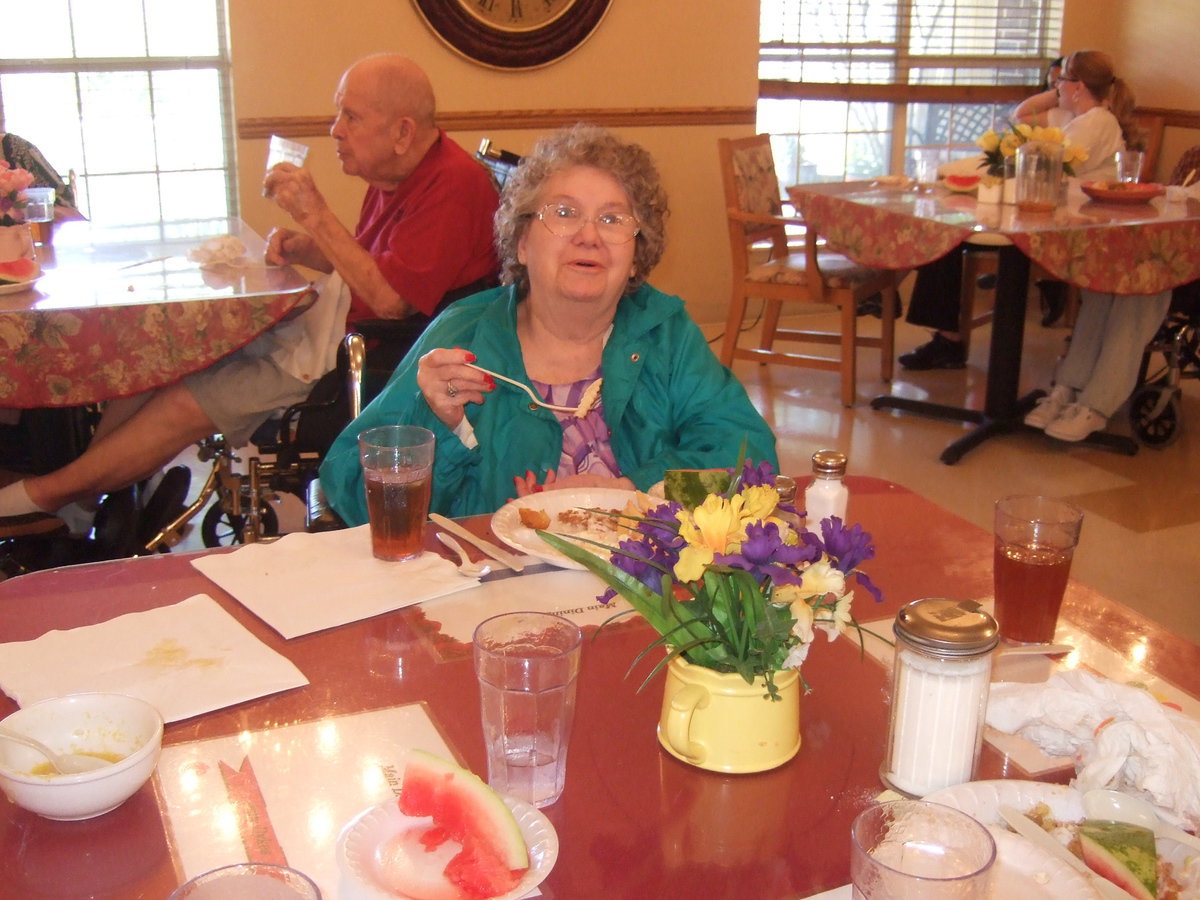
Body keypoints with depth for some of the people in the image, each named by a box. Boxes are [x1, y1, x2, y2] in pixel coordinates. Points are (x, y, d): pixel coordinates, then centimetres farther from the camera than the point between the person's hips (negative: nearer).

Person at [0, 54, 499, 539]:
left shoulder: (452, 184, -21)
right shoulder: (395, 175, 9)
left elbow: (389, 298, -28)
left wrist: (315, 215, -26)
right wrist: (302, 248, 2)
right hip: (336, 320, 10)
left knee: (192, 399, -13)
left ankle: (51, 492, 3)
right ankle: (79, 504, 1)